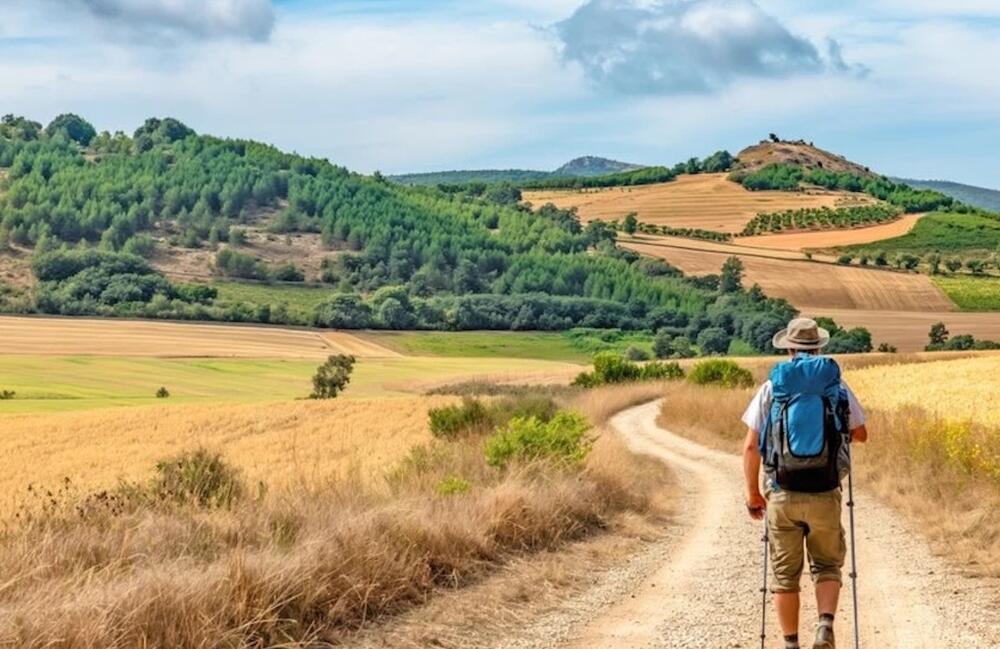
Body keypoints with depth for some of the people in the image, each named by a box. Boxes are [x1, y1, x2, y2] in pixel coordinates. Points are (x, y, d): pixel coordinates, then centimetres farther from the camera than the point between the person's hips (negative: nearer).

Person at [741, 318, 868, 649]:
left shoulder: (771, 388, 0)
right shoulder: (838, 386, 1)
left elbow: (750, 447, -3)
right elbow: (861, 434, 15)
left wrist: (753, 494, 7)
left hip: (782, 497, 0)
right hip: (825, 496, 0)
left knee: (785, 576, 13)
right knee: (827, 566, 16)